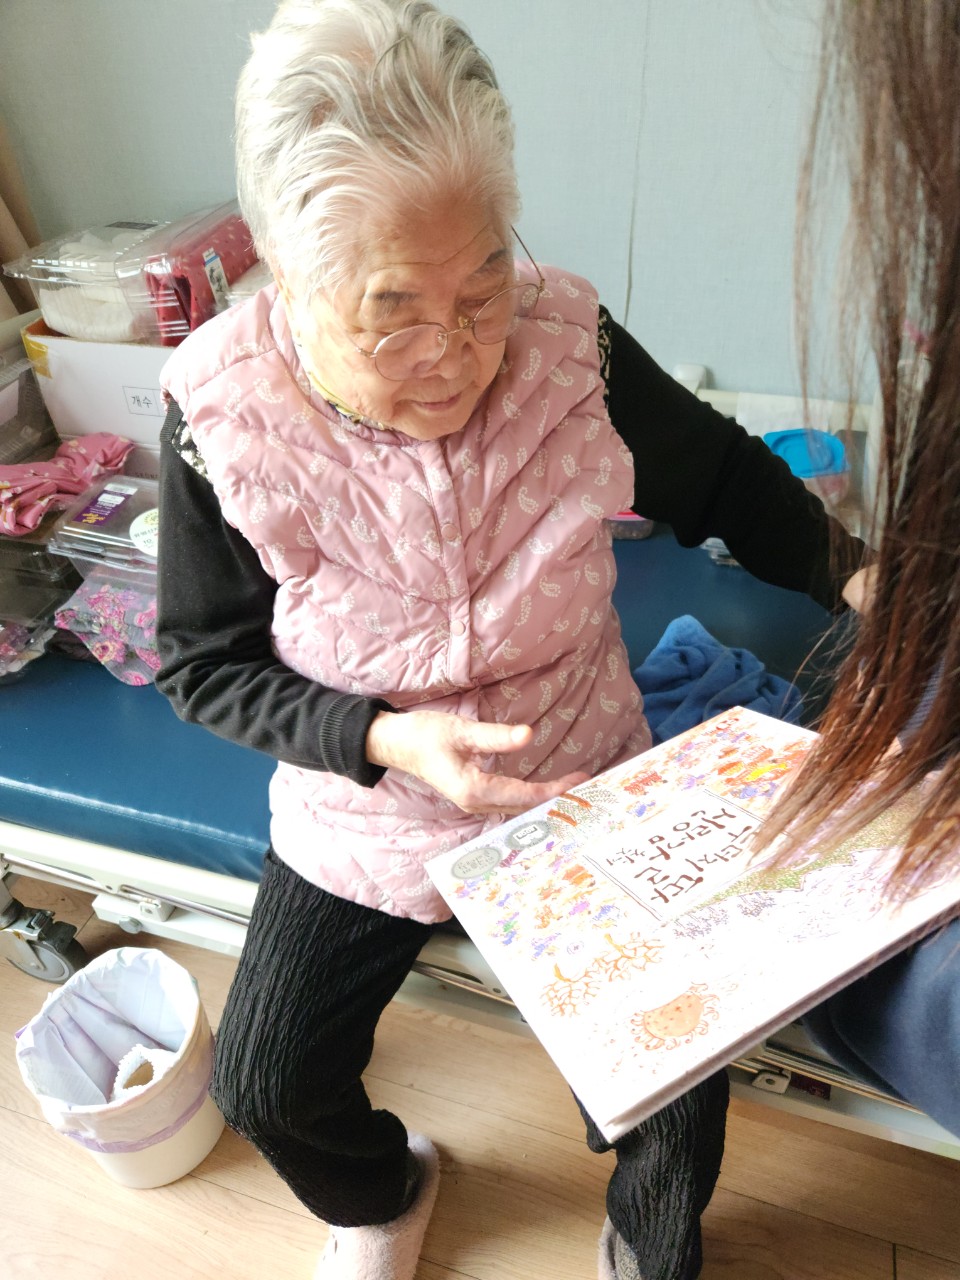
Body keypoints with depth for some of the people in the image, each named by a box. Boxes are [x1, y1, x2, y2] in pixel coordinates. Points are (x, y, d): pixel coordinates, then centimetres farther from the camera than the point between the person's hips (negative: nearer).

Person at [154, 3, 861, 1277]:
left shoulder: (571, 345, -19)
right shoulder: (223, 418, -21)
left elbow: (734, 483, -1)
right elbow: (204, 664, -10)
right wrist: (385, 737, -25)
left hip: (587, 791, 0)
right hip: (361, 822, 1)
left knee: (683, 1062, -3)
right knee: (262, 1082, 6)